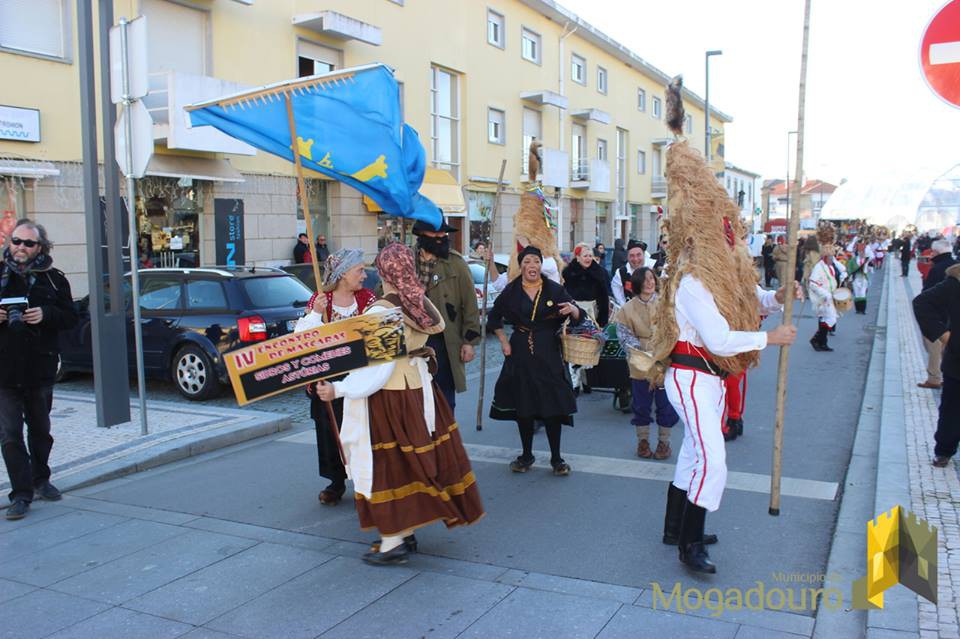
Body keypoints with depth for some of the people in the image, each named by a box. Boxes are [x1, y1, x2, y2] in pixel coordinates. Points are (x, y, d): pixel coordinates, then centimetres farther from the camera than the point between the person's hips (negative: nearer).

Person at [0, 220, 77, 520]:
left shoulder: (53, 279, 4)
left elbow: (70, 316, 2)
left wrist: (46, 315, -17)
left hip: (40, 368, 1)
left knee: (40, 430, 16)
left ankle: (40, 480, 33)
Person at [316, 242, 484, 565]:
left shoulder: (381, 311, -19)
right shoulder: (422, 305, 1)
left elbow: (378, 367, -23)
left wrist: (339, 389, -27)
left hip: (389, 398, -7)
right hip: (419, 391, 7)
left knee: (388, 466, 2)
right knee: (414, 463, 15)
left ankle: (393, 541, 9)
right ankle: (408, 533, 27)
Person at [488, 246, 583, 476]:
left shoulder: (554, 290, -3)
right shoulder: (511, 291, 2)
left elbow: (579, 317, -4)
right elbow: (494, 318, 18)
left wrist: (573, 309, -26)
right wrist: (503, 341, 8)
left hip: (548, 353, -2)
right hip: (520, 352, 2)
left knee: (553, 405, -2)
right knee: (523, 405, 7)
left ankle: (556, 457, 10)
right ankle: (527, 455, 22)